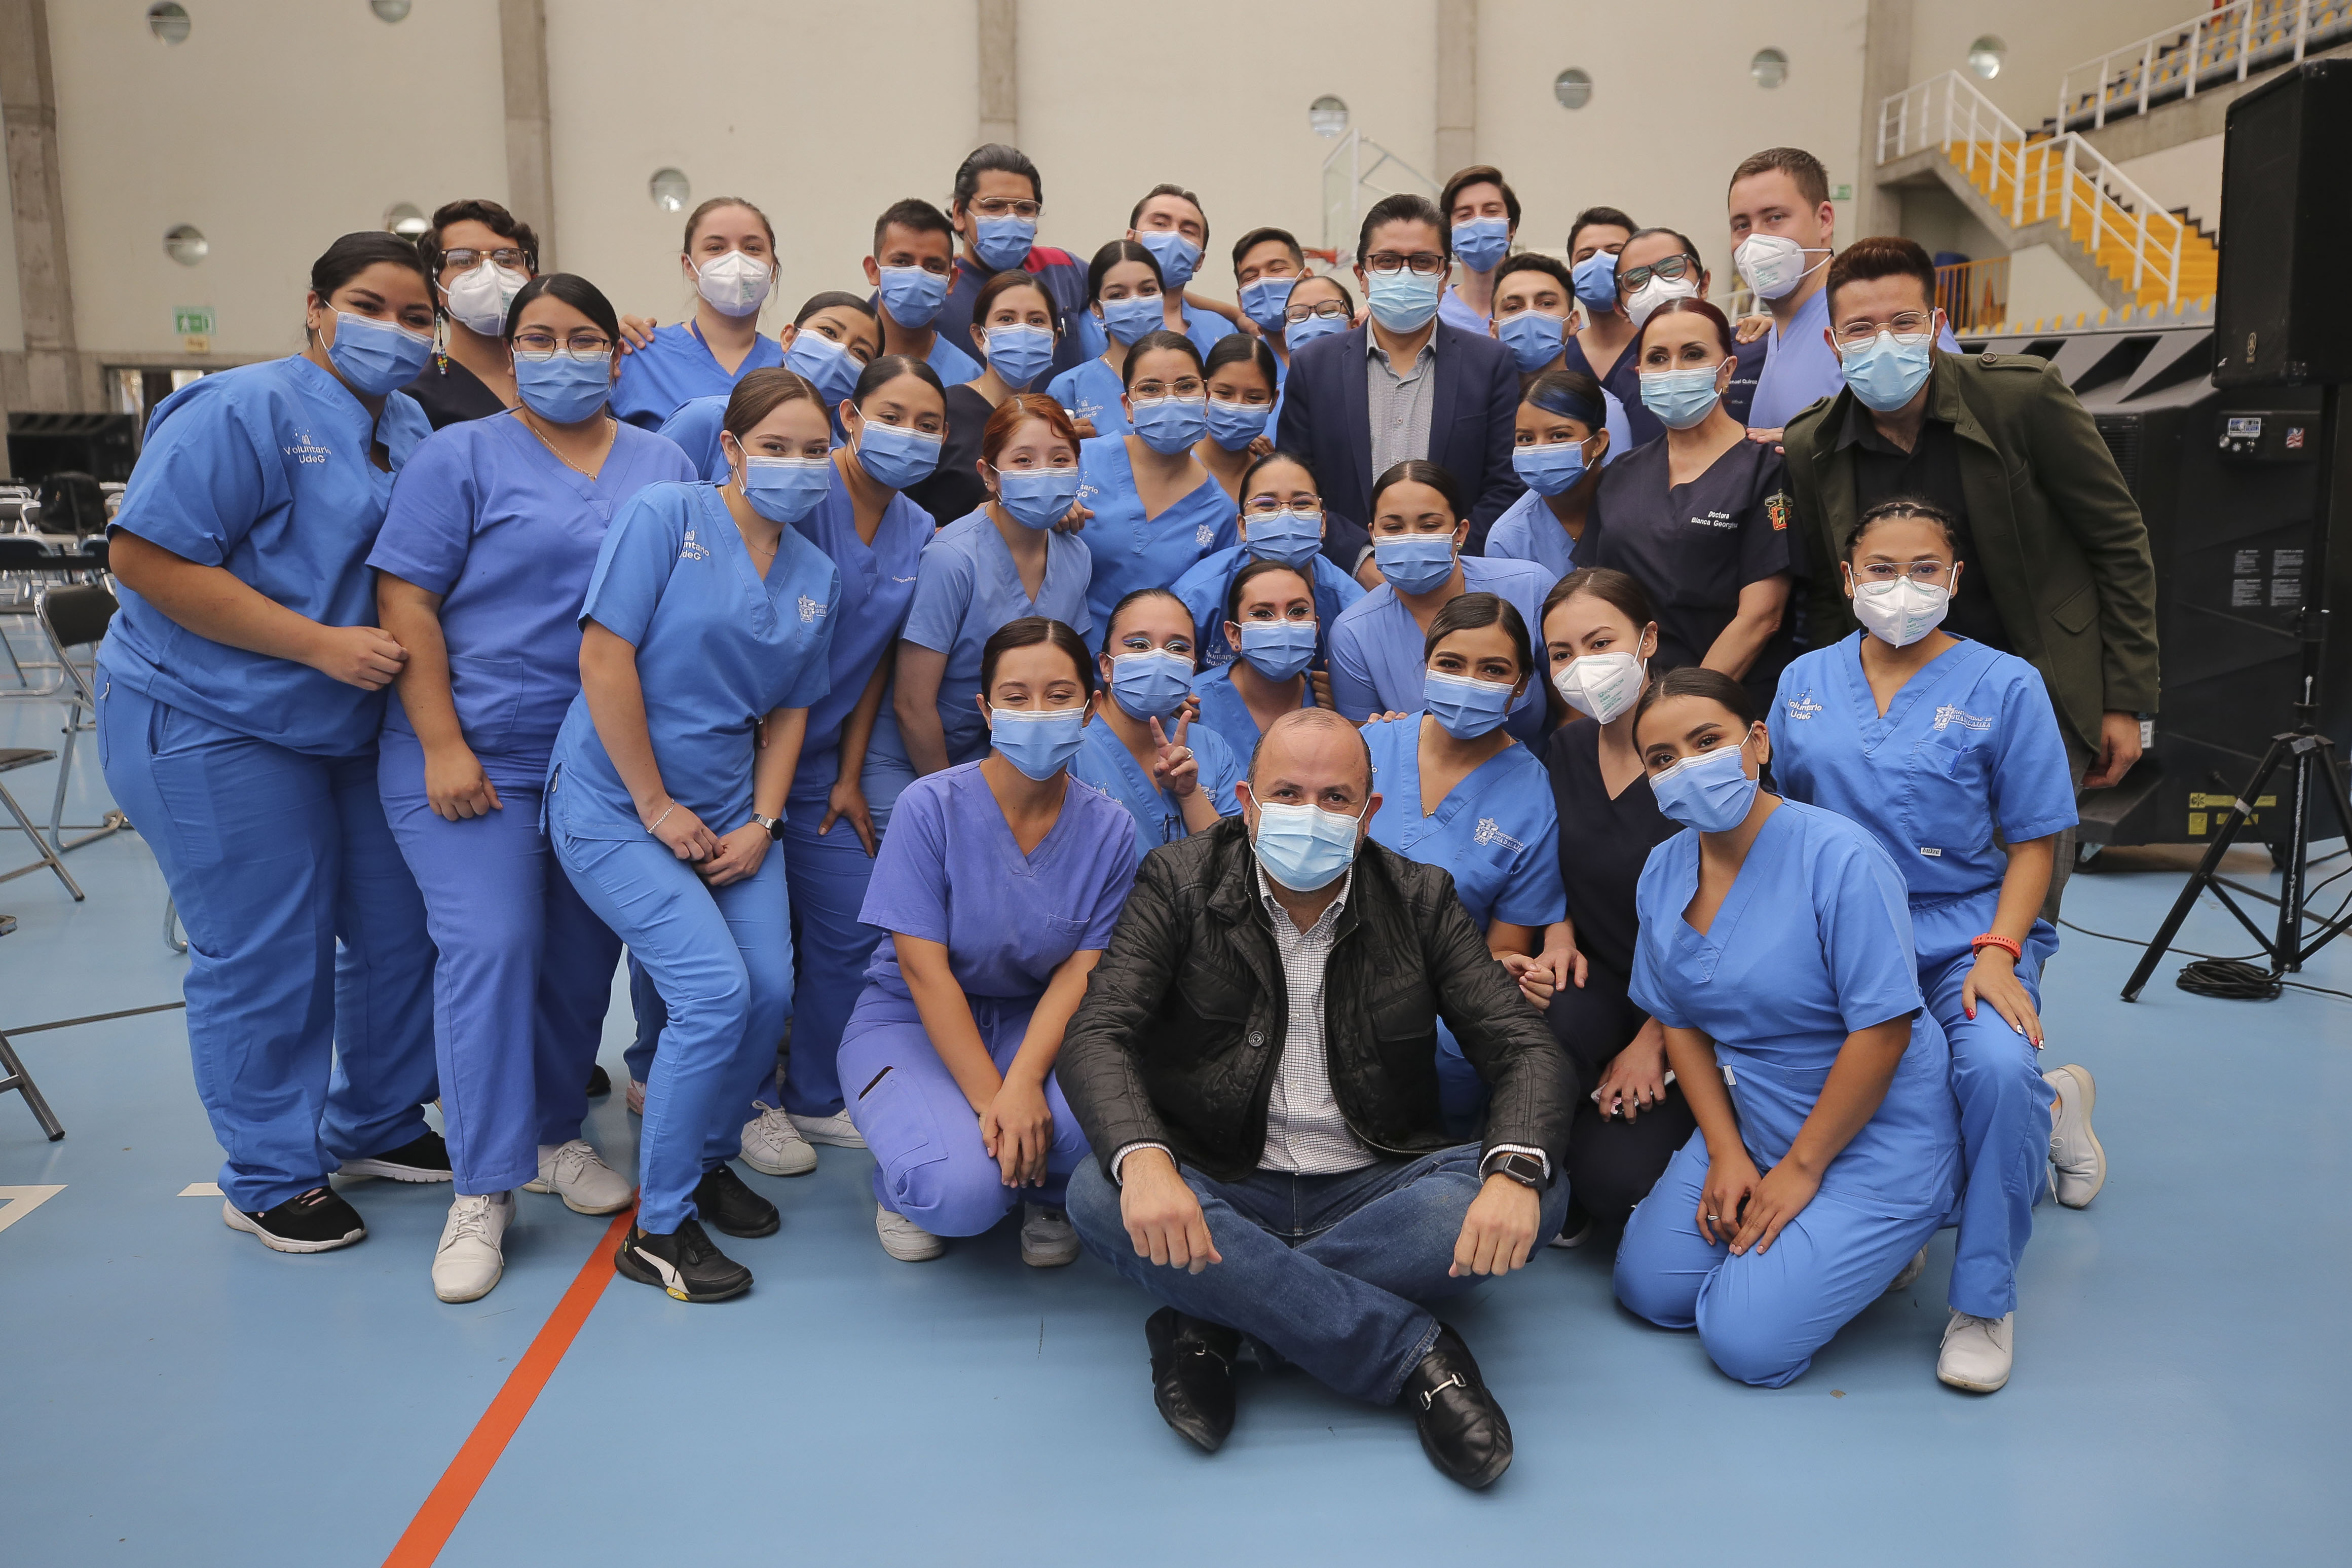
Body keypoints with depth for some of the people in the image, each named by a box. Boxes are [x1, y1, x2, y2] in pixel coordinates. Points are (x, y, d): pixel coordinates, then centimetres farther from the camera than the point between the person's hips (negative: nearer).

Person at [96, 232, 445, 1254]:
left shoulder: (411, 429, 9)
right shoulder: (244, 411, -14)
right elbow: (147, 557, -20)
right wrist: (320, 644, -24)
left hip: (360, 727, 8)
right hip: (216, 725, -7)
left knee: (399, 931, 11)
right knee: (266, 958, 0)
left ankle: (378, 1127, 32)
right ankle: (271, 1179, 17)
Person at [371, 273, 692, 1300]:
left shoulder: (665, 466, 11)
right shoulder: (461, 457, 1)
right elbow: (407, 604, -5)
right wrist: (443, 748, -13)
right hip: (477, 757, -3)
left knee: (584, 952, 9)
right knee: (491, 945, -11)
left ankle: (554, 1133, 28)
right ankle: (482, 1189, -1)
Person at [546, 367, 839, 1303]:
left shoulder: (816, 577, 8)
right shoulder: (667, 516, -11)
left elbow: (789, 711, 11)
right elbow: (604, 658, -16)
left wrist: (762, 824, -2)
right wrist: (658, 808, -14)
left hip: (729, 810, 6)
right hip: (617, 804, -6)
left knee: (772, 990, -4)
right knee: (715, 990, -17)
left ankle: (709, 1159, 25)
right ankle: (657, 1229, 1)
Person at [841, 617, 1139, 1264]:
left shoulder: (1109, 829, -6)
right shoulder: (931, 806, -15)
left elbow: (1079, 972, -11)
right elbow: (924, 967, -18)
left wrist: (1024, 1084, -28)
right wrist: (990, 1099, -24)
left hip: (1035, 1025, 3)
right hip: (910, 1021, -2)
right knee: (961, 1195, -29)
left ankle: (1045, 1189, 7)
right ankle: (905, 1182, 10)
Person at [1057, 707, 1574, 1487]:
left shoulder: (1420, 898, 1)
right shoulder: (1179, 882, -4)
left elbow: (1525, 1047, -4)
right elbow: (1097, 1035, -14)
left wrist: (1516, 1170, -27)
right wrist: (1142, 1159, -37)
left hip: (1372, 1192, 2)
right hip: (1220, 1193, -1)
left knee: (1540, 1191, -25)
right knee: (1098, 1195, -32)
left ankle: (1213, 1322, -23)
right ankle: (1416, 1352, -26)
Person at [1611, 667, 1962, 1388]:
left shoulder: (1839, 856, -23)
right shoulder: (1663, 872, -1)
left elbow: (1883, 1029, -23)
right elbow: (1681, 1023, 5)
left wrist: (1802, 1168, -17)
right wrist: (1726, 1154, -5)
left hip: (1871, 1136, -7)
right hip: (1750, 1126, 7)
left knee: (1745, 1341, -14)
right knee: (1649, 1289, 2)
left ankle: (1876, 1241, 12)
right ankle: (1795, 1231, 22)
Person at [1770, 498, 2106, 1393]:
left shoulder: (2004, 686, 0)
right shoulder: (1804, 683, 9)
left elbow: (2032, 844, 0)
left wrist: (1998, 952, -14)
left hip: (1966, 927, -3)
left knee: (1998, 1068, -33)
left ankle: (1984, 1301, -10)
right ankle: (2049, 1110, 13)